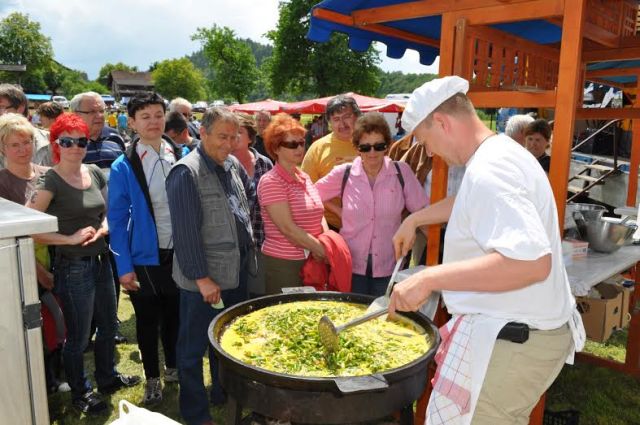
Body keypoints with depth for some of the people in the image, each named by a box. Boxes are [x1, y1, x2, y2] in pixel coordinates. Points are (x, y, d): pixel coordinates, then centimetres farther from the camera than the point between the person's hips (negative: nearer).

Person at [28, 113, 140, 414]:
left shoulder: (94, 173, 4)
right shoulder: (50, 181, -14)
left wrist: (102, 229, -6)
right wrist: (70, 239, -19)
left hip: (101, 261, 7)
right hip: (73, 268, -6)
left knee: (108, 326, 20)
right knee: (78, 337, 9)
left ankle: (107, 378, 42)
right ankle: (80, 393, 31)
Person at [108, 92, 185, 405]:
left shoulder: (182, 157, -2)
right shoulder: (123, 167, -10)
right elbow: (117, 220, -8)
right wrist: (124, 267, -11)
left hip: (180, 254, 3)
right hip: (145, 258, -2)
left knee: (175, 316, 18)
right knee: (147, 321, 13)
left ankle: (172, 367, 41)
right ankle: (152, 379, 33)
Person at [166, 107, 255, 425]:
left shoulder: (233, 164, 5)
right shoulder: (186, 173, -18)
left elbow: (250, 195, 23)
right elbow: (186, 232, -20)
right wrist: (202, 278, -19)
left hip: (237, 272, 8)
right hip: (205, 279, -8)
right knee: (194, 348, 11)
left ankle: (224, 392, 44)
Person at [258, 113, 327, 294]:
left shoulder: (305, 177, 11)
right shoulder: (271, 182, -11)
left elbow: (319, 218, 11)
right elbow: (288, 228, -19)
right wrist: (323, 250, -16)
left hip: (312, 261, 7)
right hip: (283, 265, -7)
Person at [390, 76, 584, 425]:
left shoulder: (486, 172, -24)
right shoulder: (504, 152, 9)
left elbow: (532, 262, -35)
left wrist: (430, 278, -33)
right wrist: (414, 219, 24)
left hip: (509, 341, -10)